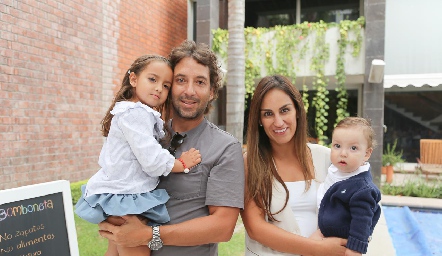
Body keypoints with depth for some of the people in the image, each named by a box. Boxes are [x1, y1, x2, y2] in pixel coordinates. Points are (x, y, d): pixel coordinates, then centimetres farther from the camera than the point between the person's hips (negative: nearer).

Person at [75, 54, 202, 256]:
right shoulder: (135, 113, -20)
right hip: (124, 200, -11)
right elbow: (153, 161, -25)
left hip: (119, 195, 11)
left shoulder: (139, 114, 13)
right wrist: (183, 164, -11)